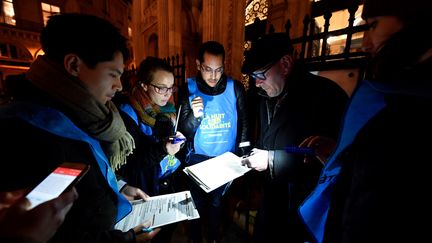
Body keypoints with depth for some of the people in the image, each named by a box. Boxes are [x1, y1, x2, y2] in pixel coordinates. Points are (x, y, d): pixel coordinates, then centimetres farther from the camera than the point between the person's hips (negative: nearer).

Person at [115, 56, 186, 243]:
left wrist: (177, 140, -10)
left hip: (171, 181, 5)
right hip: (147, 188, -5)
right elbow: (129, 163, -16)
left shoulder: (167, 107, 1)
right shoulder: (128, 113, -17)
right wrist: (162, 150, -28)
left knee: (171, 225, 17)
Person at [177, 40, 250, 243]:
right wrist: (195, 115, -31)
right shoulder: (188, 90, -11)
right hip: (198, 159, 0)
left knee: (216, 201, 23)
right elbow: (183, 132, -12)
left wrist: (244, 154, -5)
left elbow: (244, 124, -2)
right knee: (197, 202, 19)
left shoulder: (236, 88, -10)